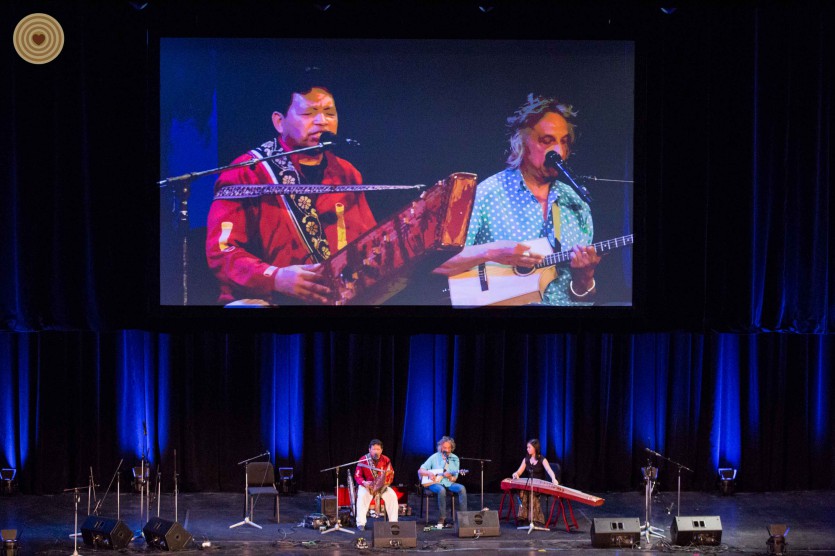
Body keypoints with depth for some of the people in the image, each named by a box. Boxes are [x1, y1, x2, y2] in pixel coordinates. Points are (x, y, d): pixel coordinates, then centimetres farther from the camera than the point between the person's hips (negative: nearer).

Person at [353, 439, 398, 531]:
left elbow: (391, 475, 1)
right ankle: (360, 523, -28)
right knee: (362, 496, -33)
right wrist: (364, 483, -25)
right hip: (366, 485, -2)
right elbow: (357, 476, -6)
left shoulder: (386, 460, -2)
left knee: (392, 495, -23)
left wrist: (385, 481, -21)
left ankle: (393, 522, -14)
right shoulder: (363, 460, -9)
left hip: (382, 486, 2)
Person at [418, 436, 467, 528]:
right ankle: (441, 520, -31)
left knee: (462, 488, -26)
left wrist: (450, 477, -17)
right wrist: (429, 473, -18)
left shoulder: (455, 459, 7)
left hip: (449, 483, 3)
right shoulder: (434, 457, 0)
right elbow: (420, 471, 2)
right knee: (442, 490, -38)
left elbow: (454, 479, 7)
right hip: (434, 483, -3)